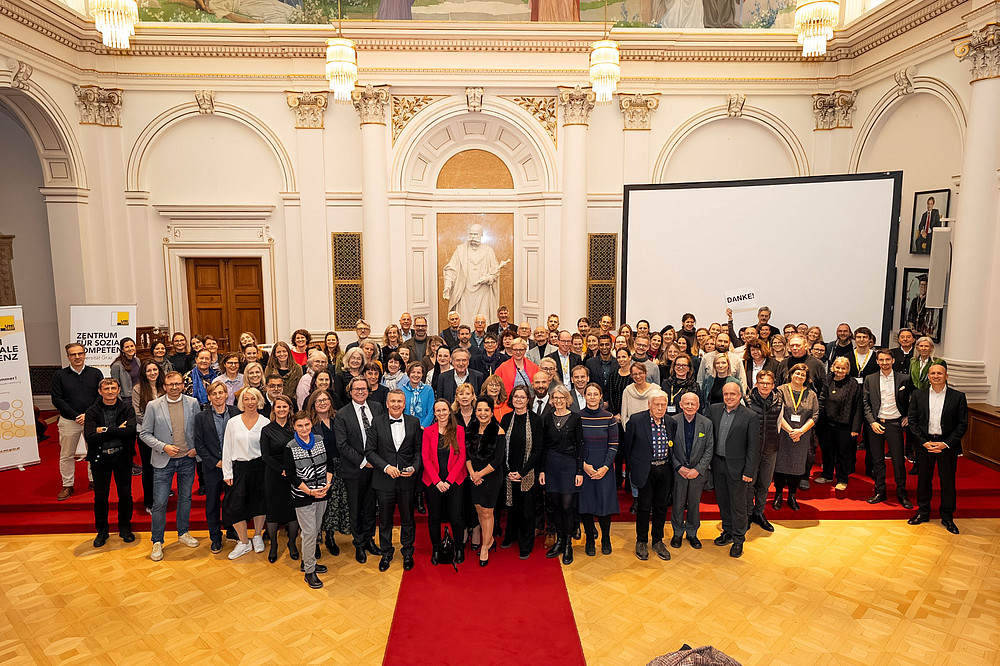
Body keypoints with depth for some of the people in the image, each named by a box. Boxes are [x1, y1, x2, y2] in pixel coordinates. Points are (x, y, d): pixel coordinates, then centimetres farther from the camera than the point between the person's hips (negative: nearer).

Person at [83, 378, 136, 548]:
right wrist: (117, 431, -15)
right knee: (100, 497, 7)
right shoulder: (92, 412, 1)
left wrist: (105, 430, -17)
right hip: (100, 458, 0)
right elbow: (90, 437, -12)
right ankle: (102, 531, 25)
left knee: (125, 495, 6)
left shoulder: (127, 410, 0)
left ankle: (125, 529, 23)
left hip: (122, 457, 0)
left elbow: (130, 431, -16)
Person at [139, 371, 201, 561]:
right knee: (159, 503, 0)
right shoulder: (153, 406, -6)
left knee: (185, 497, 15)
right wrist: (163, 447, -16)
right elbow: (144, 433, -4)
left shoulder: (193, 403, -1)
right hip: (163, 461, -2)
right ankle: (157, 542, 16)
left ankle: (183, 533, 33)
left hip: (187, 459, 2)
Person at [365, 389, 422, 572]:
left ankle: (407, 553, 32)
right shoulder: (377, 422, -2)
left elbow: (419, 450, 5)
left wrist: (415, 467, -12)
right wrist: (386, 467, -15)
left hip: (407, 480, 1)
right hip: (384, 480, 0)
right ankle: (386, 553, 32)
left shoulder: (414, 422, 1)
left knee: (408, 519, 12)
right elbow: (370, 451, -4)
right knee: (385, 520, 12)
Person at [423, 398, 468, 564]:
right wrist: (437, 481, -9)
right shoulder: (428, 431, 1)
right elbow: (425, 458, -1)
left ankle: (459, 549, 20)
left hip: (454, 480, -1)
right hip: (433, 480, 1)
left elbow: (461, 457, -2)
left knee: (456, 517, -2)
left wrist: (449, 480, -9)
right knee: (434, 517, 8)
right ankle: (436, 549, 28)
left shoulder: (459, 430, 1)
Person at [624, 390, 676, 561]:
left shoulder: (671, 423, 1)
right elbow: (628, 446, 0)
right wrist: (634, 467, 5)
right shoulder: (636, 420, -11)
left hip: (665, 470, 3)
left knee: (661, 507, 12)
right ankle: (641, 542, 21)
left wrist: (671, 466, 11)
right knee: (644, 507, 4)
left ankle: (658, 541, 28)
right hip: (645, 471, -3)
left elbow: (672, 448, 13)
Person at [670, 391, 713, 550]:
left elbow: (709, 449, -3)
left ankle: (692, 533, 31)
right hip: (678, 471, -1)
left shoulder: (706, 423, -4)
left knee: (694, 504, 13)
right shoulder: (673, 422, -8)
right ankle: (678, 533, 28)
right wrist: (679, 467, -11)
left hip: (698, 472, 1)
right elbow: (669, 448, -4)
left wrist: (698, 469, -11)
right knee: (678, 503, 9)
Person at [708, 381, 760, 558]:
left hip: (737, 467, -4)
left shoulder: (750, 416, -12)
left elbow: (753, 447, -11)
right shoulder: (714, 410, 1)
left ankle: (738, 540, 22)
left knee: (738, 504, 6)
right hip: (718, 464, 5)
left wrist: (749, 472, -13)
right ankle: (727, 532, 36)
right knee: (722, 501, 17)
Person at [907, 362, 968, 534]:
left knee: (948, 481, 7)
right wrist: (924, 442, -8)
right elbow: (912, 420, 2)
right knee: (923, 479, 10)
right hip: (924, 444, 1)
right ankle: (923, 512, 25)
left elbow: (962, 425, -3)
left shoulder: (958, 397, -1)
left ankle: (947, 517, 23)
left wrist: (946, 444, -12)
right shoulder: (918, 395, 2)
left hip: (947, 445, -1)